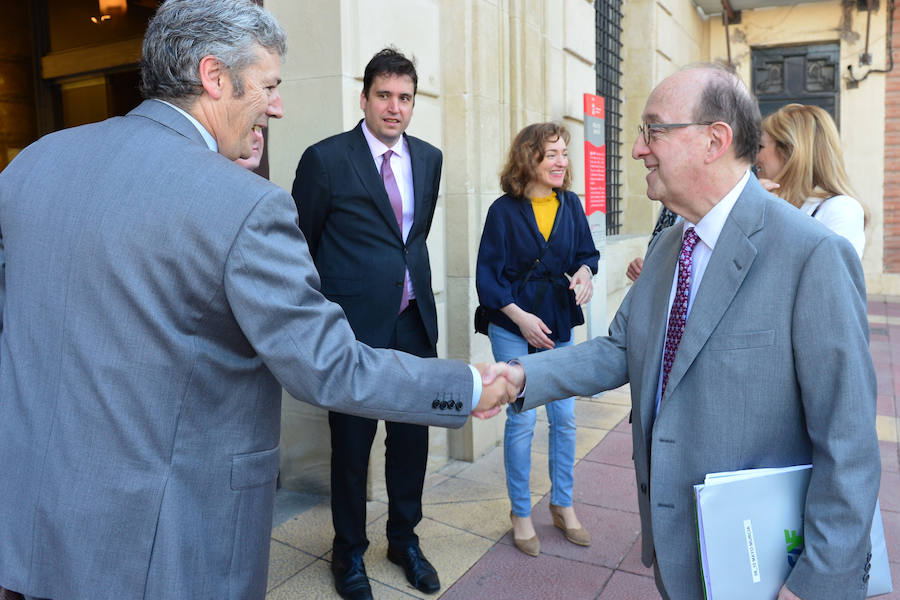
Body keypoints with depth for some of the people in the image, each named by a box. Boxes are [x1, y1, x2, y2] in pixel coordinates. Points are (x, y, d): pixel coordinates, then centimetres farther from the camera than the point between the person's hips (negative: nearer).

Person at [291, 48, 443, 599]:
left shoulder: (429, 158, 8)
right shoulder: (326, 159, -8)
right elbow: (302, 244, 0)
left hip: (414, 321, 5)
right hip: (355, 325, -4)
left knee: (412, 435, 14)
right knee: (352, 442, 9)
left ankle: (405, 537, 37)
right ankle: (350, 551, 31)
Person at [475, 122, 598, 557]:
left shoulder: (570, 204, 3)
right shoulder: (504, 210, -8)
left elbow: (586, 252, 13)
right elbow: (487, 276, -7)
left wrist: (584, 272, -10)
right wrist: (520, 317, -15)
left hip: (558, 324, 4)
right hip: (513, 327, -4)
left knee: (564, 417, 8)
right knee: (522, 419, -1)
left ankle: (563, 505, 28)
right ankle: (520, 513, 19)